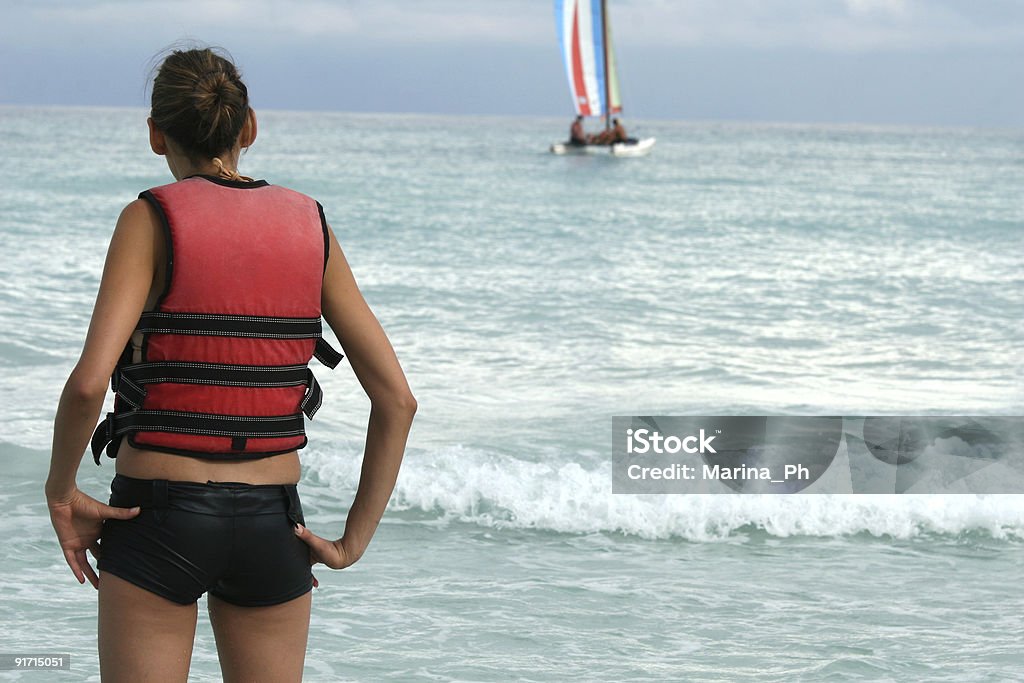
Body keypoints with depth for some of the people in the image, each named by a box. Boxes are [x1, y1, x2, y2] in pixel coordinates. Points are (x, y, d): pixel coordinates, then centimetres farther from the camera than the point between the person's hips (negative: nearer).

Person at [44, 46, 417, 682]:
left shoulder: (152, 221, -7)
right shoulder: (310, 227, 3)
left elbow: (89, 382, -20)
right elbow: (397, 399, 0)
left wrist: (62, 491, -4)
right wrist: (353, 540, 5)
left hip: (157, 518, -3)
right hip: (271, 525, 3)